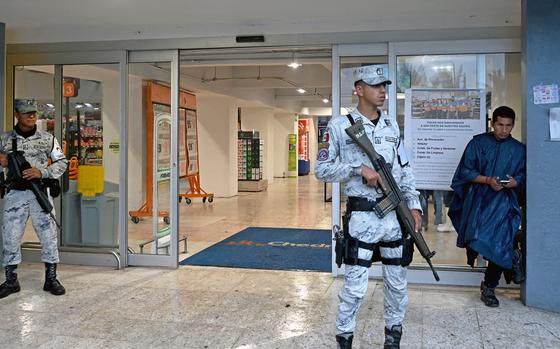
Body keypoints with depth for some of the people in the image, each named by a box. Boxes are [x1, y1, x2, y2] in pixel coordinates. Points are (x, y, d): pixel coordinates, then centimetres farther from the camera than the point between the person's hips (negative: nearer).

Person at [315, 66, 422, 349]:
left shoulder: (392, 125, 11)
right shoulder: (340, 126, -5)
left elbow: (405, 170, 14)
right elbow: (321, 169, -6)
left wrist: (414, 205, 5)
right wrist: (359, 168, -17)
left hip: (396, 215, 5)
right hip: (363, 217, -5)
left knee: (397, 282, 14)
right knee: (355, 286, -1)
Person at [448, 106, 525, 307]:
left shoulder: (518, 149, 10)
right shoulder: (478, 143, 5)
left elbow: (523, 176, 13)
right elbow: (465, 171, 0)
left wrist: (515, 182, -10)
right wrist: (488, 180, -14)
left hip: (503, 204, 1)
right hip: (477, 200, -1)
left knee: (501, 244, -9)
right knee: (474, 239, -4)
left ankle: (488, 287, 6)